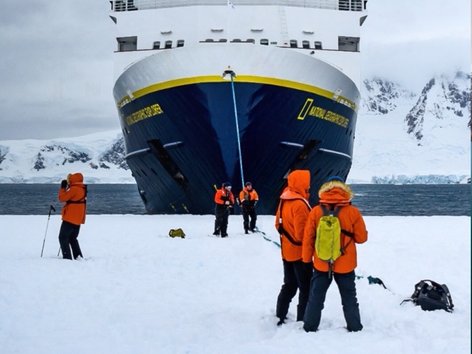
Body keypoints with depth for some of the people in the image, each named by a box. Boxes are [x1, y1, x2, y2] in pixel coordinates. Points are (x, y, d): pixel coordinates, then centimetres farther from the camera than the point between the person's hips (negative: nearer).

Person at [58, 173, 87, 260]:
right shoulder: (82, 189, 13)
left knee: (63, 237, -3)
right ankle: (79, 257, 13)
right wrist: (67, 187, 14)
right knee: (72, 238, 19)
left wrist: (62, 188, -2)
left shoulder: (74, 189, -16)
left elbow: (62, 198, -14)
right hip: (78, 219, 9)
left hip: (70, 218, -9)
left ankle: (67, 257, -9)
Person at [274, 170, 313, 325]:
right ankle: (303, 321, 2)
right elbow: (302, 233, -24)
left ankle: (280, 317, 24)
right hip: (300, 252, -8)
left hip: (287, 252, 9)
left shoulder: (284, 200, 5)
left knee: (289, 286, 19)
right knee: (306, 288, 0)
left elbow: (279, 224, 13)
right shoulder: (299, 204, -22)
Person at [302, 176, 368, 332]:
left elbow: (308, 238, -3)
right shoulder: (353, 212, -11)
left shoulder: (316, 211, -8)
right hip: (345, 265, 0)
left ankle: (310, 328, 19)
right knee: (349, 298, 15)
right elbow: (361, 237, -4)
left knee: (316, 297, 14)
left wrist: (307, 259, 9)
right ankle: (355, 328, 22)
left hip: (321, 264, 1)